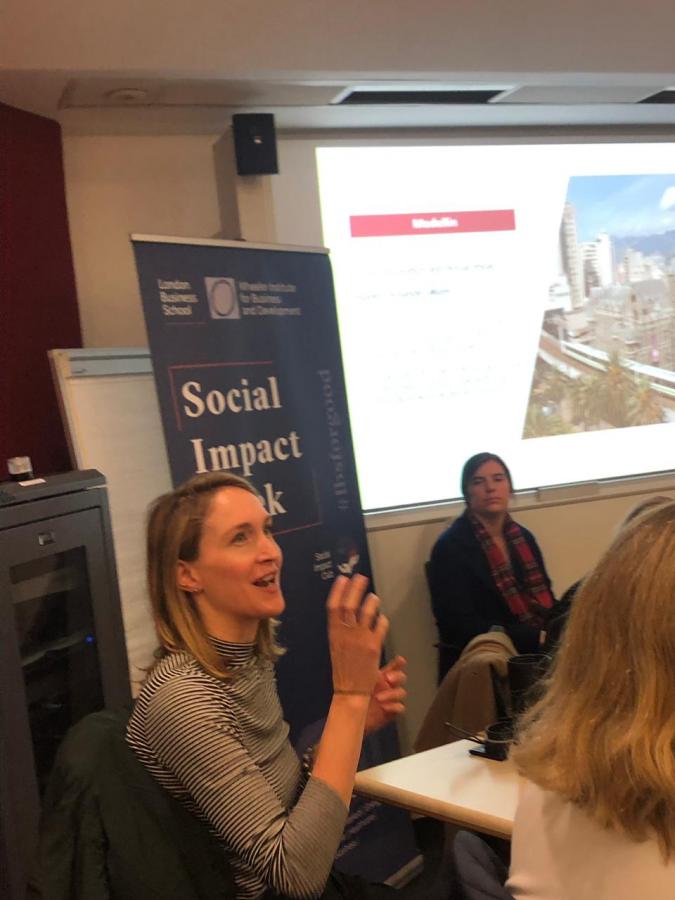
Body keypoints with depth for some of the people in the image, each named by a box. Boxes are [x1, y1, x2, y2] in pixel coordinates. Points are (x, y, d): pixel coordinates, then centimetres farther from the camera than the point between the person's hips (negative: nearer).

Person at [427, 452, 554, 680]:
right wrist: (539, 637, -19)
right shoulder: (450, 547, -8)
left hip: (536, 653, 7)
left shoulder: (523, 538, 13)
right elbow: (461, 628, -15)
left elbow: (545, 601, 16)